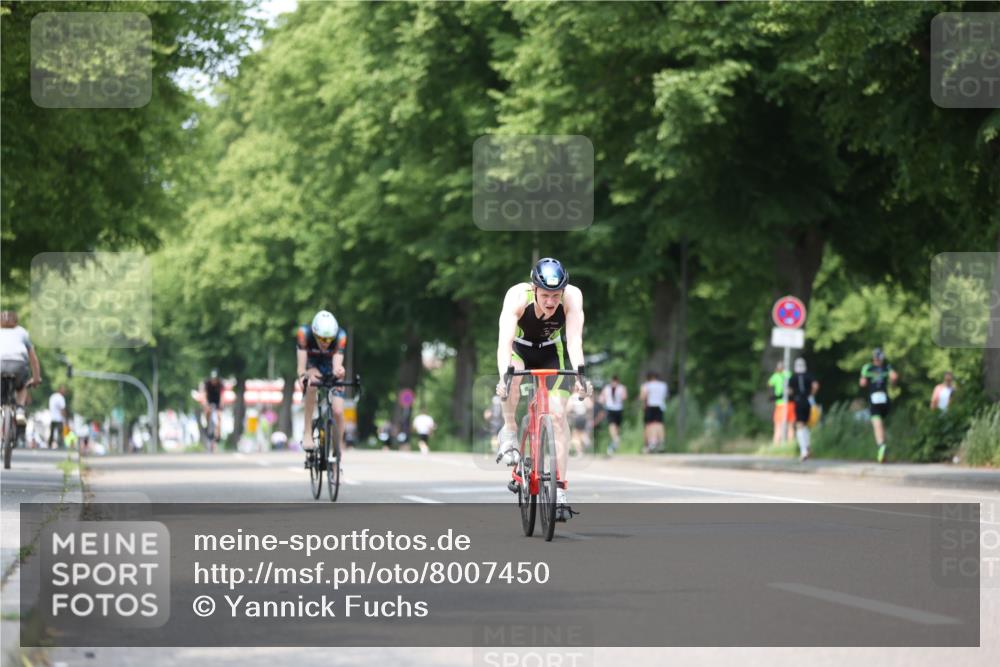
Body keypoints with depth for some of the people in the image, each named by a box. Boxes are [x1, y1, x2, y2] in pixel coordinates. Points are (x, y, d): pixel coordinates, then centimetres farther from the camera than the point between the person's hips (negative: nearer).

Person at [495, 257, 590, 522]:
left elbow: (574, 339, -39)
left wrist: (579, 373, -55)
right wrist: (504, 376, -57)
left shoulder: (572, 296, -30)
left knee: (557, 415, -13)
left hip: (553, 353, 1)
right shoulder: (518, 296, -33)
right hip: (520, 349, -1)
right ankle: (509, 431, -12)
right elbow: (505, 340, -42)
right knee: (513, 374, -36)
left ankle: (560, 490, -10)